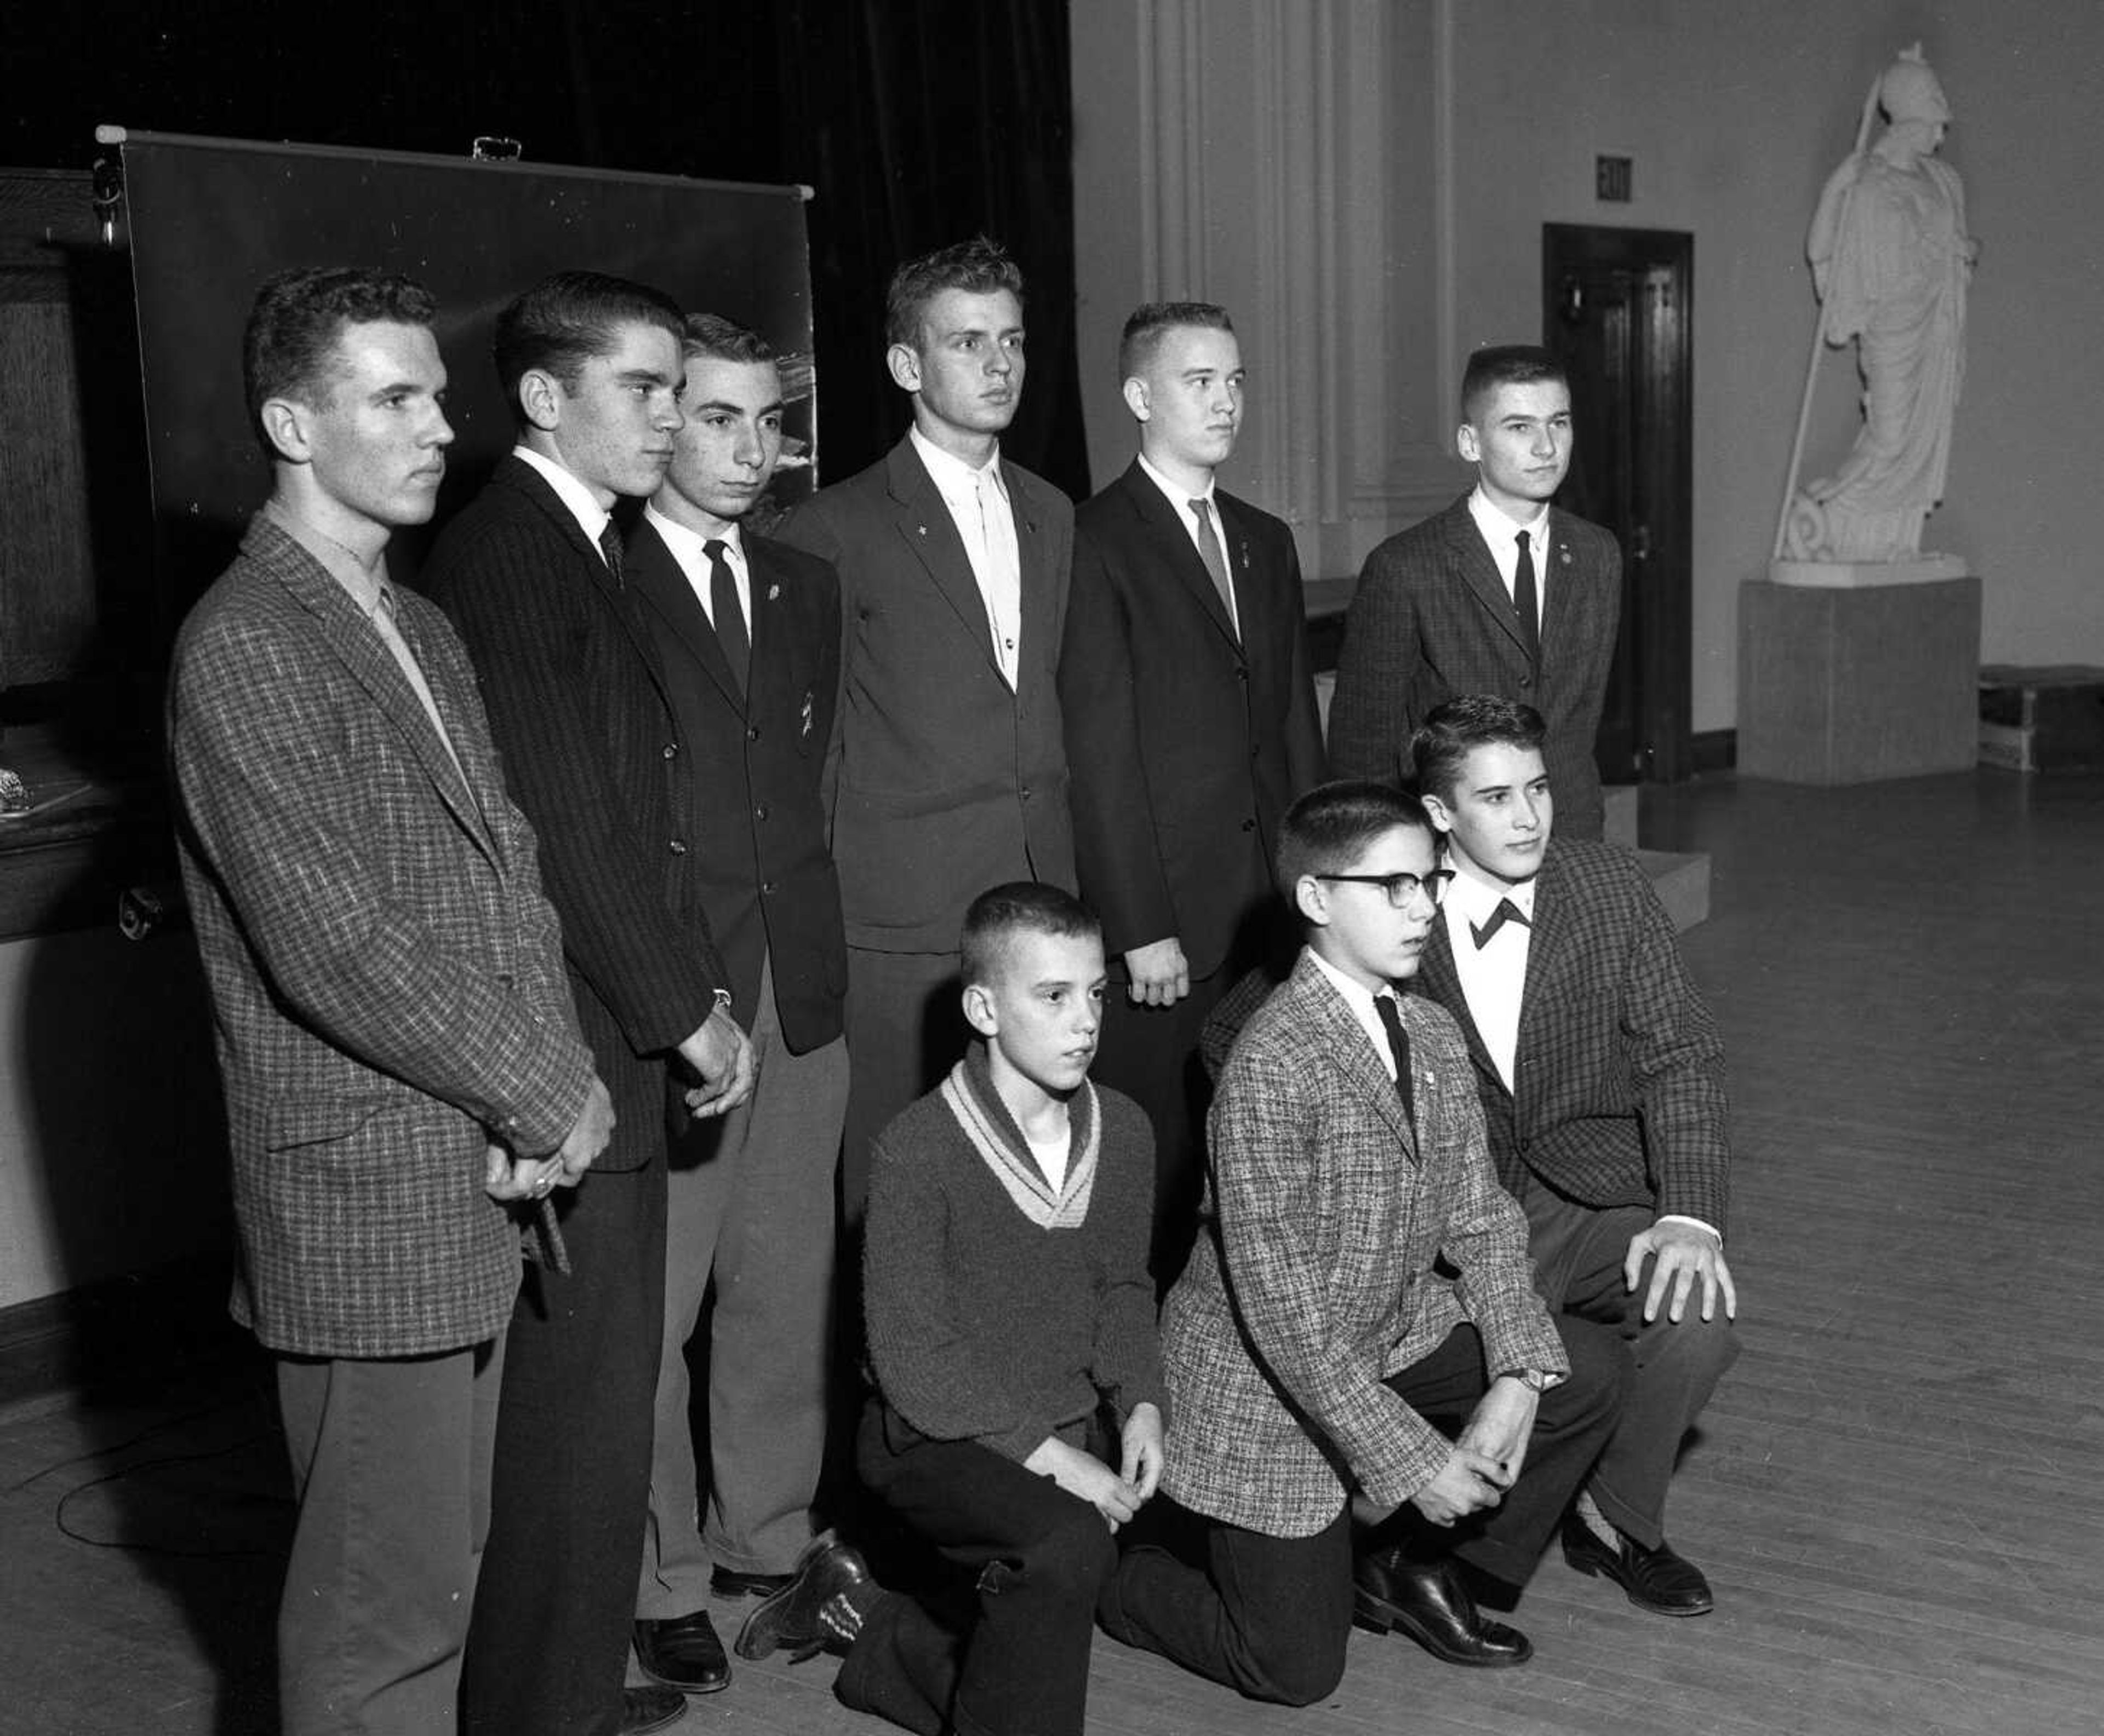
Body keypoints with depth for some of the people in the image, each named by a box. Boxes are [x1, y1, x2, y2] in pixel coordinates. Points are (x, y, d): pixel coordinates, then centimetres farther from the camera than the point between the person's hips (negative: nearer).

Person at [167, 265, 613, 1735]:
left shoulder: (424, 632, 16)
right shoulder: (245, 648, -14)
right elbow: (337, 950, -20)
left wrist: (551, 1084, -4)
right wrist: (549, 1096, -11)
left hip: (481, 1188, 8)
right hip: (368, 1211, -8)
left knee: (443, 1559, 17)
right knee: (384, 1604, 2)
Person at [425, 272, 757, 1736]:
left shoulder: (589, 552, 15)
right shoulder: (507, 553, -15)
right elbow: (565, 828, -19)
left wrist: (700, 986, 10)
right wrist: (691, 1012, -11)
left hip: (615, 1039, 10)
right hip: (568, 1058, -10)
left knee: (601, 1383, 18)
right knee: (583, 1405, 0)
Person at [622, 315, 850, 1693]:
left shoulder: (808, 588, 14)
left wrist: (811, 933, 6)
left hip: (802, 988, 6)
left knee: (787, 1283, 13)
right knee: (649, 1305, 2)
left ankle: (771, 1537, 28)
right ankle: (662, 1580, 16)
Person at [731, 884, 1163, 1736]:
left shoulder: (1121, 1130, 0)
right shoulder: (915, 1152, -18)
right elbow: (911, 1356, -18)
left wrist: (1139, 1403, -4)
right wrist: (1045, 1453, -22)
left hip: (1072, 1430, 6)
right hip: (937, 1437, -6)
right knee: (1069, 1543, -33)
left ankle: (862, 1622, 30)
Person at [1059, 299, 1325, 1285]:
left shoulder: (1268, 544, 17)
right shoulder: (1095, 545, -6)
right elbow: (1099, 754, -10)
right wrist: (1142, 929, -13)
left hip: (1268, 909, 6)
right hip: (1158, 922, -6)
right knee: (1153, 1168, 0)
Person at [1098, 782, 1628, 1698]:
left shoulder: (1432, 1036, -1)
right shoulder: (1272, 1061, -26)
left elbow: (1480, 1219, 3)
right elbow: (1283, 1306, -27)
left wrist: (1516, 1379, -13)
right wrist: (1414, 1459, -25)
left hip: (1394, 1344, 7)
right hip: (1263, 1382, -7)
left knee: (1588, 1374, -6)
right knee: (1298, 1672, -2)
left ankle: (1413, 1561, 11)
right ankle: (1113, 1568, 24)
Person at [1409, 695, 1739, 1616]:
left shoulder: (1609, 886, -2)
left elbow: (1681, 1054, -2)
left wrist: (1690, 1212, -19)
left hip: (1595, 1194, 2)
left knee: (1697, 1316, -26)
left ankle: (1615, 1518, 4)